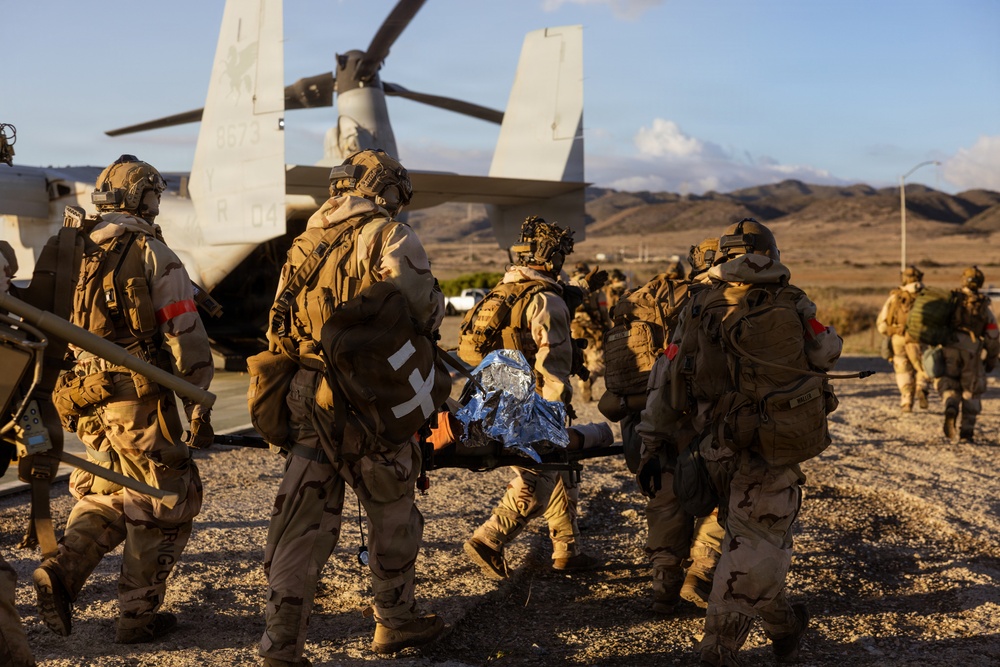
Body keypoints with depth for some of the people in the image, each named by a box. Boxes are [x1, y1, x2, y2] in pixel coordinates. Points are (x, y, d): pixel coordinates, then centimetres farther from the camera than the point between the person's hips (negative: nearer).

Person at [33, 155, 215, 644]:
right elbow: (186, 337, -12)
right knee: (160, 504, 7)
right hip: (140, 398, -6)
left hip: (86, 397, 6)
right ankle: (138, 614, 11)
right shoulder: (154, 256, -8)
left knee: (107, 494, 23)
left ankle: (61, 571, 3)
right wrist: (198, 407, -8)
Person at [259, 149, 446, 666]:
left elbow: (279, 330, 16)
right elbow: (425, 311, -15)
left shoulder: (302, 244, 15)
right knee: (391, 517, 14)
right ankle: (395, 622, 29)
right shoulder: (389, 237, -7)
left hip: (306, 398, 6)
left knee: (302, 526, 8)